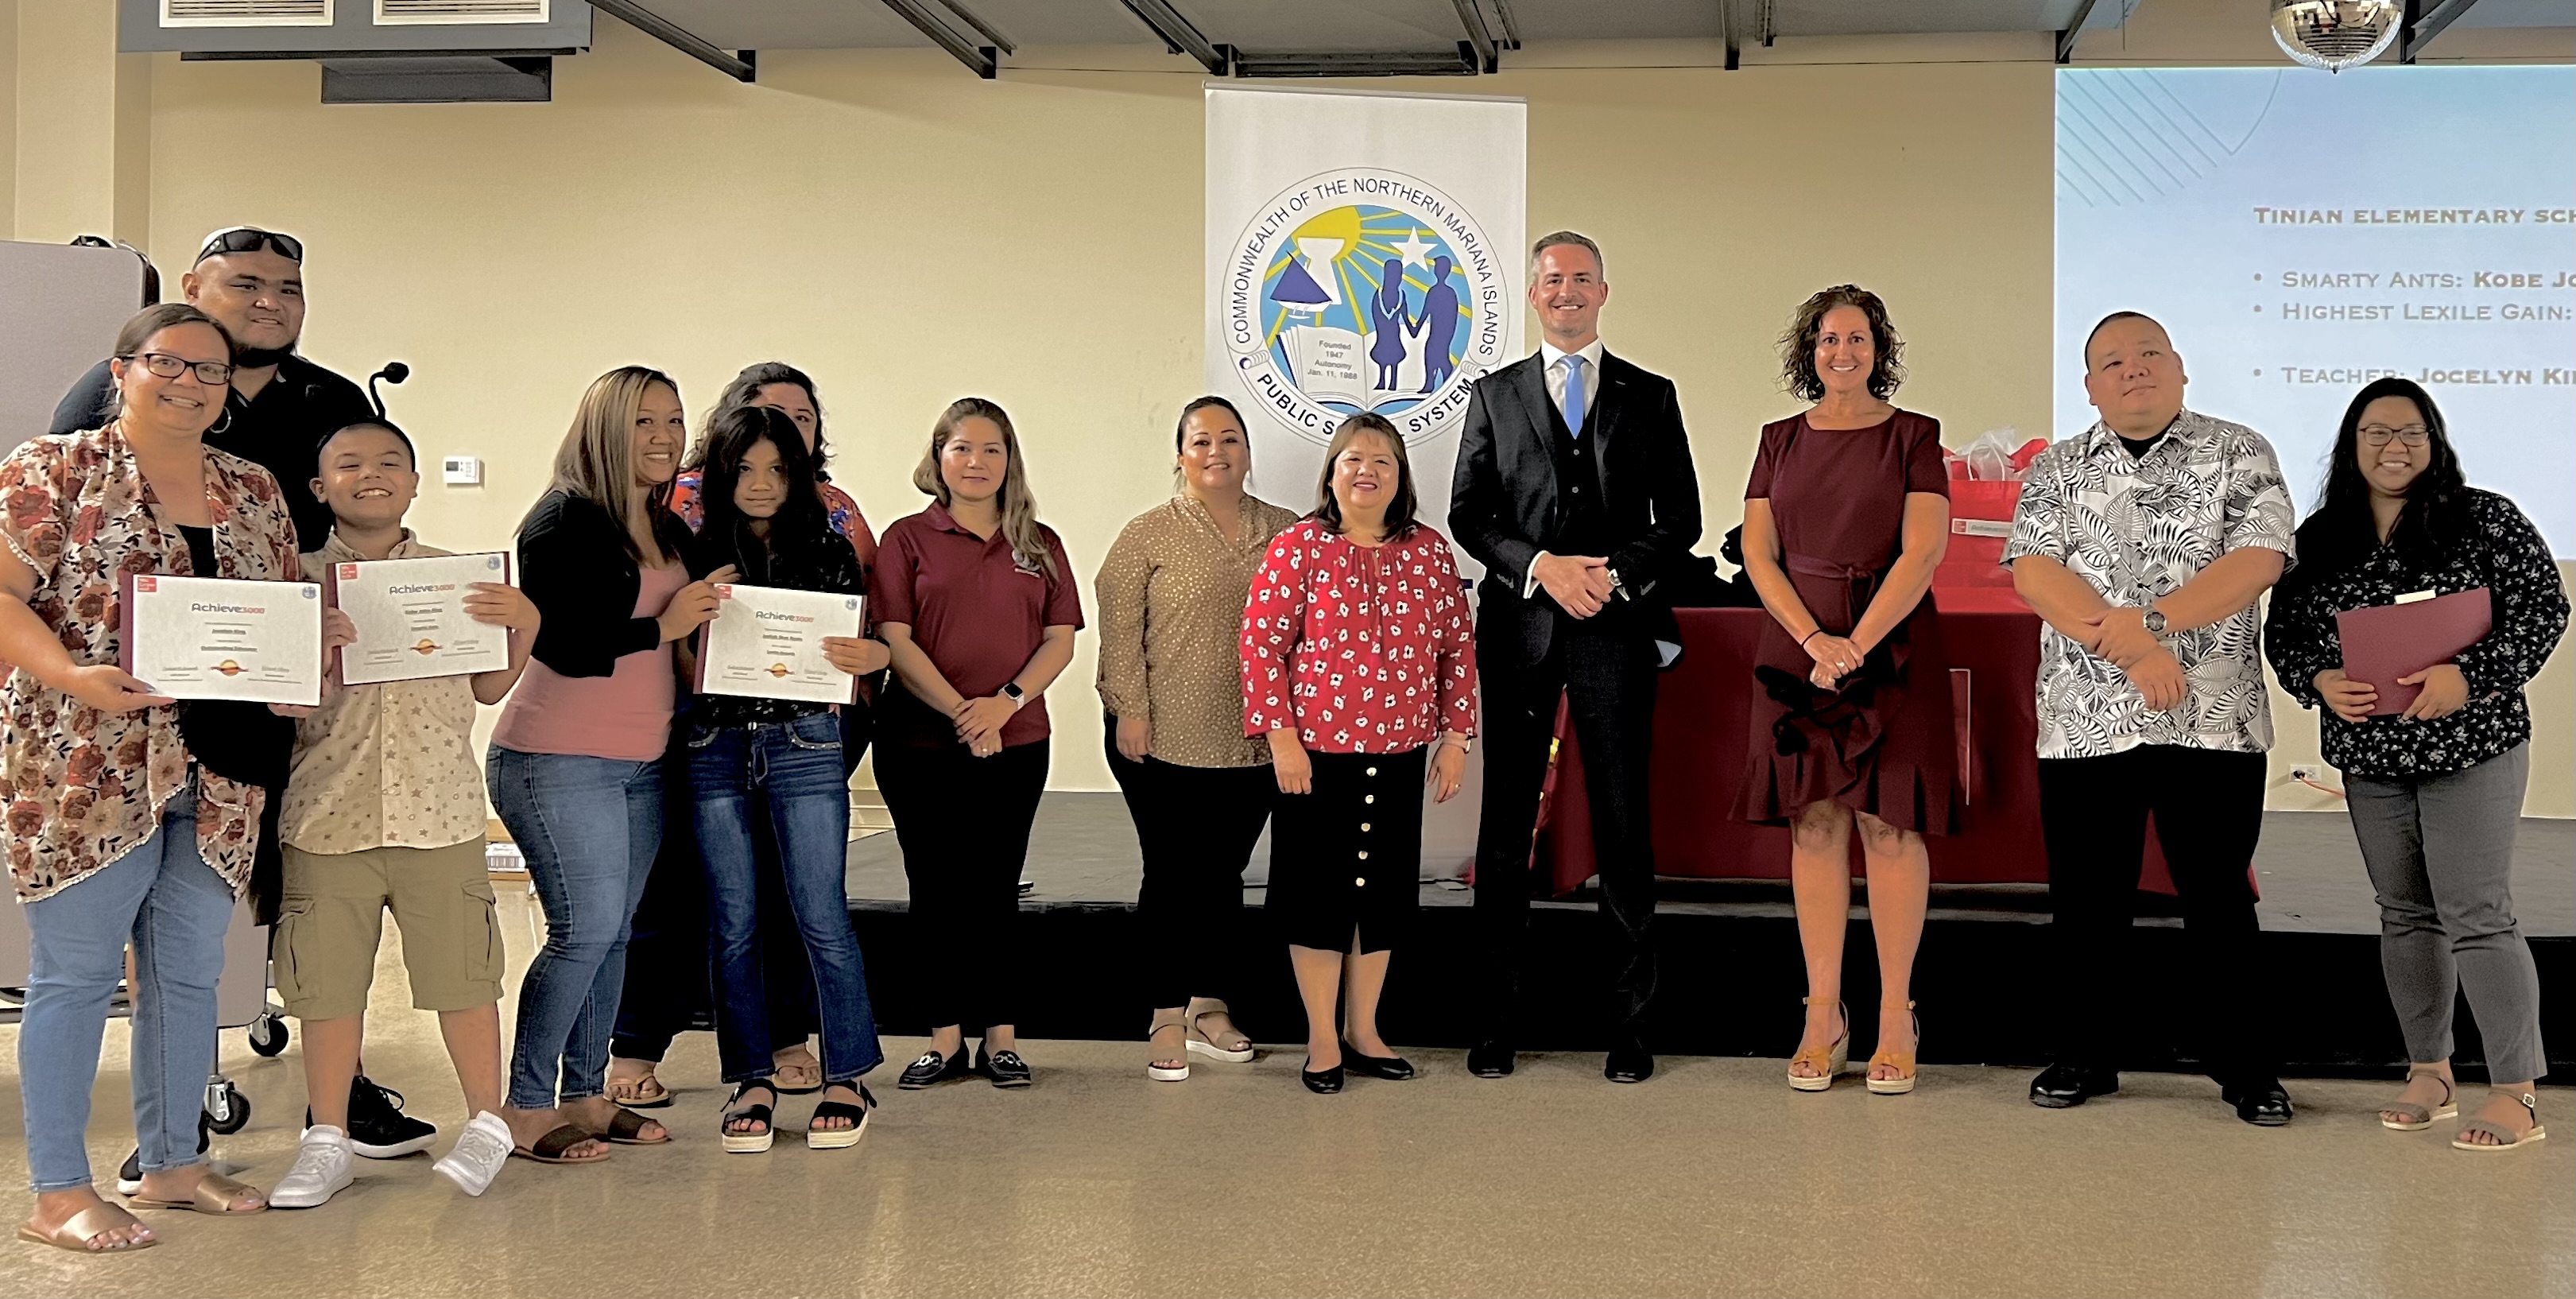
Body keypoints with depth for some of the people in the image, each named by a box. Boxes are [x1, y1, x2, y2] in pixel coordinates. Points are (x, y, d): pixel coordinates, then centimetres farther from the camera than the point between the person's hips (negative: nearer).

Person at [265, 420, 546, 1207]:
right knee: (327, 984, 7)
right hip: (328, 816, 0)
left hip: (439, 815, 1)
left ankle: (488, 1124, 22)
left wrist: (524, 625, -6)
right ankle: (328, 1139, 22)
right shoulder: (300, 581, 3)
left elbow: (490, 687, 10)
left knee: (463, 975, 6)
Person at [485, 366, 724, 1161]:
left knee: (612, 934, 9)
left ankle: (585, 1096, 19)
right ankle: (523, 1107, 1)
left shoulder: (672, 533, 12)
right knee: (584, 930, -10)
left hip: (641, 765, 7)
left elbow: (691, 634, 21)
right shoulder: (564, 521, -10)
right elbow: (562, 647, -18)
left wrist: (714, 616, 2)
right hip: (559, 762, -7)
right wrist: (663, 625, -16)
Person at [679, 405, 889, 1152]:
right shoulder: (697, 555, 6)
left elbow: (857, 649, 5)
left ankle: (847, 1078, 9)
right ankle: (752, 1080, 15)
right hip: (713, 747, 1)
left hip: (803, 744, -1)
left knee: (821, 917, -2)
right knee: (733, 923, 5)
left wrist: (868, 658, -17)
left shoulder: (827, 551, 6)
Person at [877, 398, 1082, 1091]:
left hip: (1015, 743, 1)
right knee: (936, 891, 4)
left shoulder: (1038, 544, 10)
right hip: (919, 742, -1)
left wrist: (1007, 702, -13)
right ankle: (945, 1040, 12)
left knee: (995, 890, 5)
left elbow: (1061, 639, 4)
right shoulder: (908, 539, 2)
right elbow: (895, 639, -6)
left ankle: (1001, 1037, 12)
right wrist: (958, 711, -16)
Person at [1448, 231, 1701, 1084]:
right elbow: (1468, 513, 6)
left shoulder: (1650, 397, 10)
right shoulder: (1495, 395, 12)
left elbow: (1680, 520, 6)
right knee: (1506, 824, 3)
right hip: (1519, 628, 1)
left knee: (1624, 827, 1)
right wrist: (1542, 566, -10)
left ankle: (1629, 1023, 8)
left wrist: (1616, 573, -11)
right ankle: (1495, 1021, 10)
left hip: (1617, 629, 0)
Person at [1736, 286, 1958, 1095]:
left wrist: (1857, 645, -15)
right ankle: (1823, 1019, 6)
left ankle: (1895, 1018, 2)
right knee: (1814, 824, 2)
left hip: (1892, 643, -3)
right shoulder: (1781, 441, 11)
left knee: (1889, 823, -4)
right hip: (1798, 643, 3)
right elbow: (1758, 553, 4)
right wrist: (1814, 640, -10)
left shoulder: (1912, 436, 2)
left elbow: (1923, 550, -8)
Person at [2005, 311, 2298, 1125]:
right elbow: (2032, 573, -4)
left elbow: (2259, 561, -8)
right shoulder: (2056, 471, 10)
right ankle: (2084, 1057, 21)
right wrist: (2135, 650, -16)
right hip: (2085, 722, 2)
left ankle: (2246, 1068, 17)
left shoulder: (2238, 455, 5)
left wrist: (2148, 618, -19)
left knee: (2219, 899, 5)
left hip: (2214, 721, -2)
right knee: (2086, 900, 8)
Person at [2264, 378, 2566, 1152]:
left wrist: (2470, 678, -22)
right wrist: (2322, 682, -13)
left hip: (2470, 748, -5)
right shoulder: (2319, 538, 6)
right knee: (2405, 914, 13)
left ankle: (2517, 1093, -1)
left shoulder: (2485, 520, -5)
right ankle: (2429, 1073, 24)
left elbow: (2543, 608, -9)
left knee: (2477, 915, -8)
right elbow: (2283, 632, 8)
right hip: (2369, 755, 5)